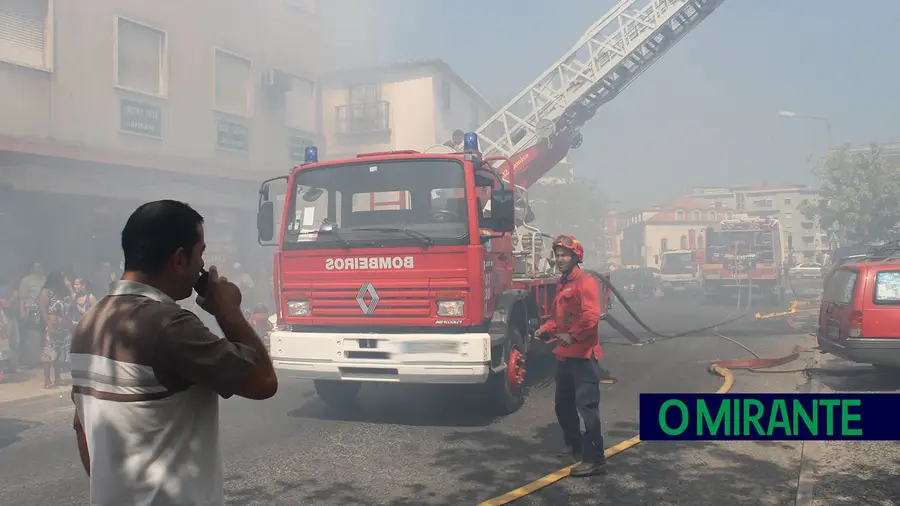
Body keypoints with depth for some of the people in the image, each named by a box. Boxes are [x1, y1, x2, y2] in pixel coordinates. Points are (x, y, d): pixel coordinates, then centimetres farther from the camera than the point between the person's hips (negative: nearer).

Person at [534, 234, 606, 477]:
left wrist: (572, 335, -27)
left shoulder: (585, 281, -11)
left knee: (586, 405, -10)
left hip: (583, 355, -10)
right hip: (564, 355, 10)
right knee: (563, 405, 19)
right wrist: (545, 329, 9)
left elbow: (591, 316, -24)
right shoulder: (562, 284, 17)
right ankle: (574, 444, 36)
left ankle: (594, 457, -5)